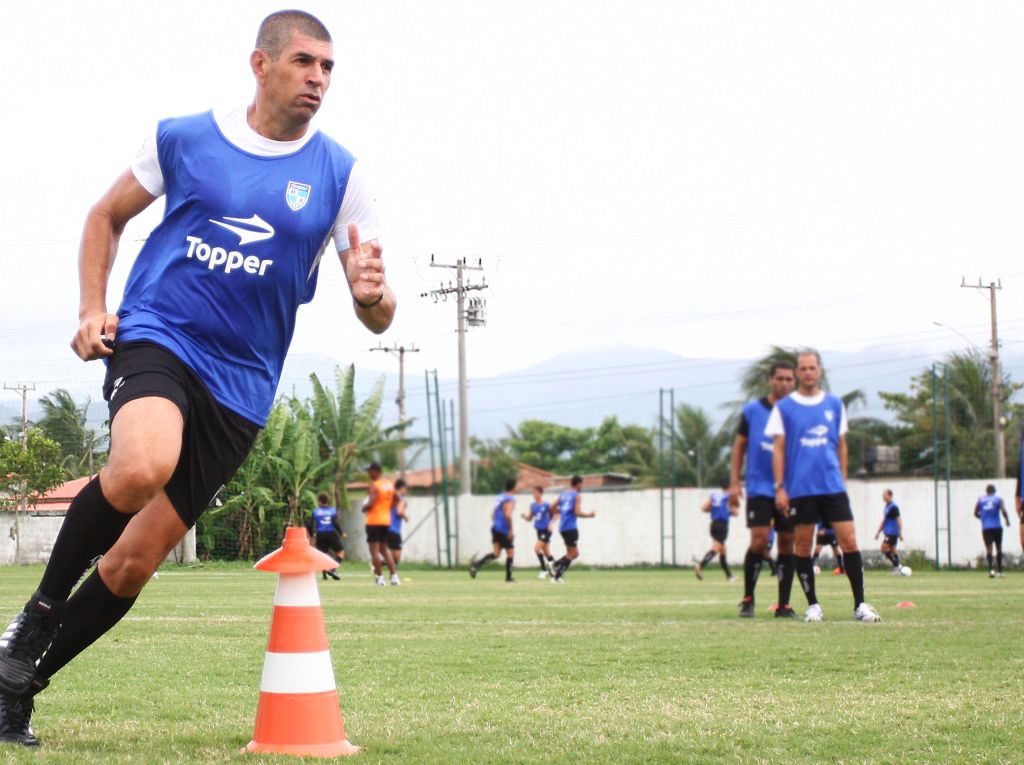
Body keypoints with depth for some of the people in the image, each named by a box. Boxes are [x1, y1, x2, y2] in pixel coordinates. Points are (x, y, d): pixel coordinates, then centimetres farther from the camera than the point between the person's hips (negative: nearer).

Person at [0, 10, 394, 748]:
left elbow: (378, 316, -1)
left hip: (240, 382, 2)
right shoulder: (182, 139, 2)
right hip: (154, 336, -2)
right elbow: (107, 218, 18)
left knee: (133, 563, 1)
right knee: (141, 466, -35)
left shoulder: (340, 175, 0)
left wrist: (373, 296, -25)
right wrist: (91, 310, 3)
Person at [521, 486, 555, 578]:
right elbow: (529, 518, 14)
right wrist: (525, 516, -7)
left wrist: (551, 523, -16)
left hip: (546, 530, -7)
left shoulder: (546, 505, -13)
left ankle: (544, 570, -7)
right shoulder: (533, 505, 6)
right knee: (546, 552, 13)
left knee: (537, 548, -17)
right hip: (539, 531, 7)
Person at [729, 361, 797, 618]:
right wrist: (734, 482, 1)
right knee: (759, 540, -13)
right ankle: (748, 598, 4)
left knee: (787, 543, 1)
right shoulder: (752, 410, 3)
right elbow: (739, 446, 8)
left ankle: (784, 605, 8)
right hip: (759, 488, -2)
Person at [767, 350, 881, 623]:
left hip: (833, 487, 2)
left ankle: (860, 604, -2)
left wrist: (843, 479, 12)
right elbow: (778, 449, 2)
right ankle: (813, 605, 12)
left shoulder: (834, 405, 10)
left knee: (849, 541, -6)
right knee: (803, 546, 2)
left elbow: (841, 445, 16)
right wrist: (780, 487, -5)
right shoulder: (784, 408, 3)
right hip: (800, 488, -2)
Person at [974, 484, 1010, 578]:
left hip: (986, 528, 1)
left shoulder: (980, 500, 8)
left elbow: (976, 513, 7)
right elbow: (1004, 511, -10)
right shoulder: (998, 499, 3)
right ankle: (999, 571, 16)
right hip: (997, 527, -1)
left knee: (988, 548, -5)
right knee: (999, 548, 12)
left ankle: (991, 569, -26)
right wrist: (1007, 521, 6)